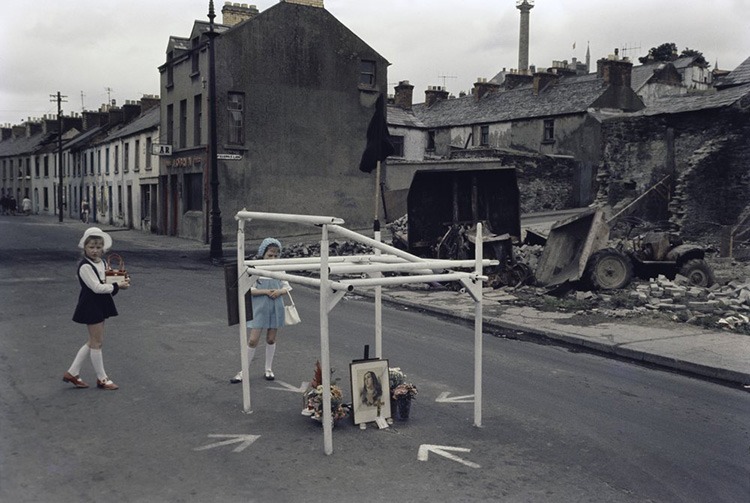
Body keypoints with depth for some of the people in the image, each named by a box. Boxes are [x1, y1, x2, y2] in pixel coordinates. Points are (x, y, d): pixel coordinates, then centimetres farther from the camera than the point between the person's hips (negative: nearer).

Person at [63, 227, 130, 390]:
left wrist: (121, 282, -3)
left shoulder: (100, 263, 10)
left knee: (93, 342, 15)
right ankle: (102, 378, 12)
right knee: (97, 342, 1)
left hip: (100, 305, 9)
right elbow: (96, 287, -23)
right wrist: (117, 286, -19)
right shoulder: (85, 266, -17)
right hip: (91, 305, -9)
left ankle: (72, 373, 25)